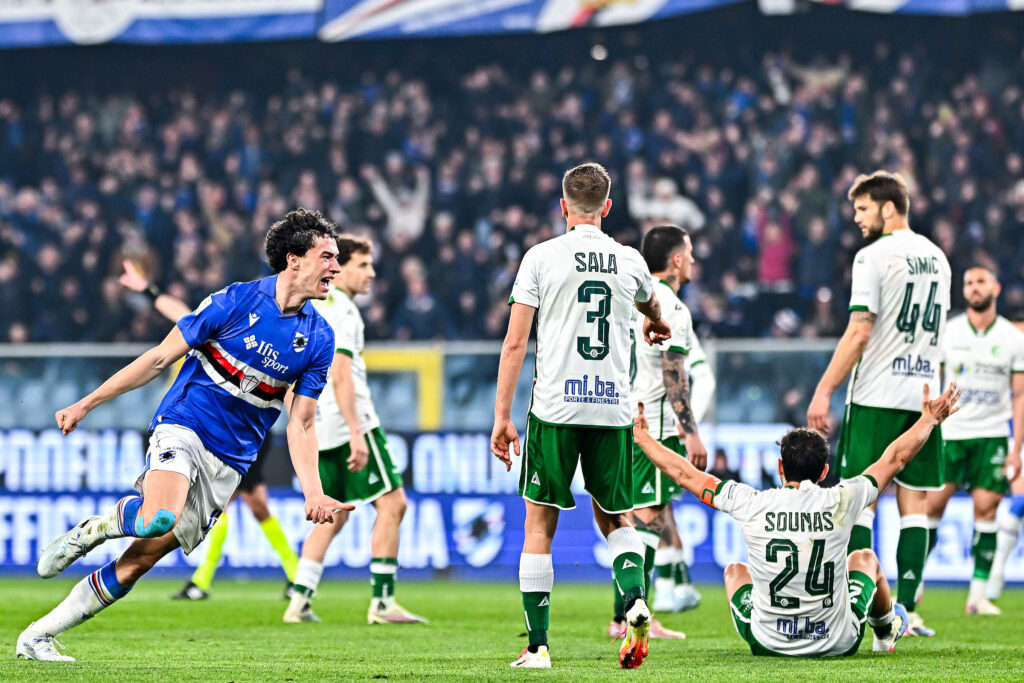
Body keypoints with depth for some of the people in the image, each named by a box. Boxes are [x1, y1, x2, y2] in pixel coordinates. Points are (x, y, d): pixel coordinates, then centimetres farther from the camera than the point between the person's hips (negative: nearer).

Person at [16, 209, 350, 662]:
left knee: (142, 558, -4)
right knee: (160, 520, -35)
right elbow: (160, 358, -1)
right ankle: (92, 529, -2)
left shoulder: (319, 339, 4)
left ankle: (37, 637, 7)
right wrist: (86, 404, 0)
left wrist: (313, 493, -8)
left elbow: (300, 425, 7)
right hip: (182, 426, -4)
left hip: (229, 463, 4)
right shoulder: (237, 301, -7)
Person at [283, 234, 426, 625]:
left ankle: (299, 601, 5)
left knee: (332, 515, 14)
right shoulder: (340, 308, -10)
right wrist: (356, 433, -24)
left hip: (319, 428, 9)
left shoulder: (313, 306, 19)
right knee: (391, 503, -5)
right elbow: (339, 374, -19)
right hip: (348, 421, -9)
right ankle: (382, 601, -8)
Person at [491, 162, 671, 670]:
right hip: (613, 407, 3)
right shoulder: (630, 262, 9)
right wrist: (658, 325, 59)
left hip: (555, 407, -3)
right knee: (615, 518, 18)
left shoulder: (542, 257, -1)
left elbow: (515, 343, -3)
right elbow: (650, 305, 35)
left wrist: (502, 417, 2)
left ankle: (537, 646, 4)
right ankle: (634, 599, -10)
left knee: (540, 523, 6)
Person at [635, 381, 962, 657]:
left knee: (735, 571, 31)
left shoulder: (752, 505, -16)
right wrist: (929, 420, 16)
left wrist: (641, 437, 12)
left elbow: (685, 474, -3)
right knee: (865, 558, 31)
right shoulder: (840, 502, -15)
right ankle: (887, 631, 60)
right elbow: (895, 458, 0)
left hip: (769, 643, -1)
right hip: (839, 643, 1)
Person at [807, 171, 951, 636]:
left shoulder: (874, 256, -9)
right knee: (913, 502, 6)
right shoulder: (937, 258, 14)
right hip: (924, 394, 6)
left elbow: (859, 332, -14)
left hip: (877, 395, -6)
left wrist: (824, 392, -12)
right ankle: (906, 610, 2)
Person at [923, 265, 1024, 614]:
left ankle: (978, 594, -4)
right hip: (949, 432, 0)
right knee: (932, 504, -5)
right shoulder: (948, 333, 3)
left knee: (986, 507, -7)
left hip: (992, 434, 0)